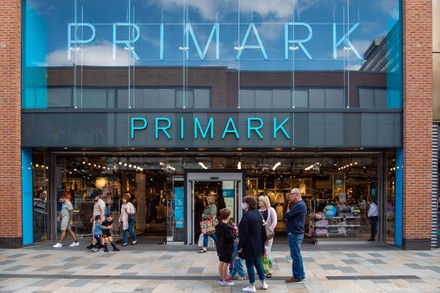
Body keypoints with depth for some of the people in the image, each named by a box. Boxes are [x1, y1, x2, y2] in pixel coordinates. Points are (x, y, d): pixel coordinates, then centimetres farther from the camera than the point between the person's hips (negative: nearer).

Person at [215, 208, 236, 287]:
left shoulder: (218, 226, 6)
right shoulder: (228, 227, -21)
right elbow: (230, 238, -23)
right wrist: (235, 234, -6)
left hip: (220, 247, 9)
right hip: (227, 247, -9)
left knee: (221, 262, 15)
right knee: (226, 262, -2)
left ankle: (221, 279, 23)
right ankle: (225, 280, 4)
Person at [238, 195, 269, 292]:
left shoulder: (246, 215, -21)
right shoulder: (258, 213, 6)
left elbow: (243, 233, -21)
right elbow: (261, 229, 14)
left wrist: (240, 246, -15)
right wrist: (262, 241, 21)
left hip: (249, 245, -8)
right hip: (259, 244, 8)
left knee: (250, 265, 3)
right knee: (258, 263, 20)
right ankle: (264, 283, 25)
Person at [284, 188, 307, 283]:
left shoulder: (299, 205, -19)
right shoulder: (300, 204, 16)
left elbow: (286, 216, -22)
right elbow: (289, 216, 16)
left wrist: (287, 212, -2)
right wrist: (288, 214, -3)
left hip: (295, 234, -11)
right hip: (297, 233, 11)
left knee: (296, 255, -4)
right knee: (296, 255, 16)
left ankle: (298, 277, 2)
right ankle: (300, 275, 24)